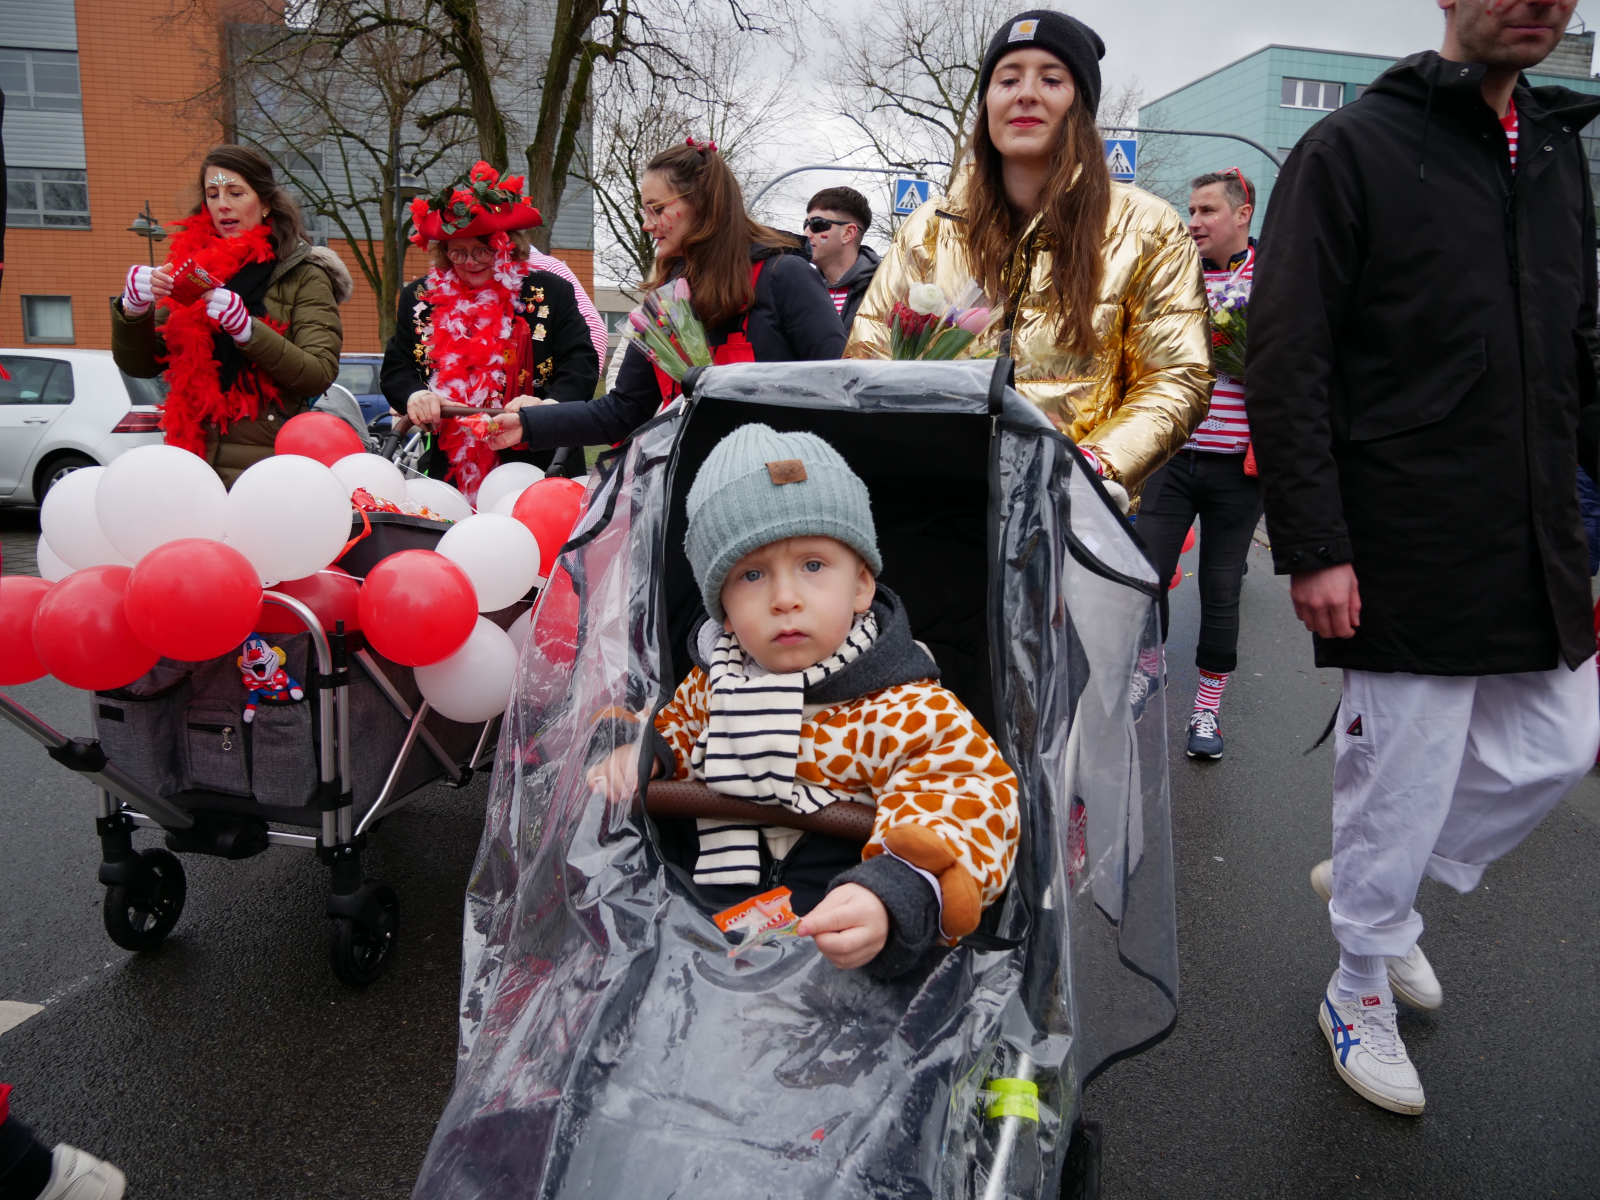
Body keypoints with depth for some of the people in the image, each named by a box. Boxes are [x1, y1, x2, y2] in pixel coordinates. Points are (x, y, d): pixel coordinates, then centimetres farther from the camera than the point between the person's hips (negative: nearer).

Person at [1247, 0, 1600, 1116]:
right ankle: (1362, 995, 25)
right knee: (1401, 777, 2)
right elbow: (1284, 365, -13)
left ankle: (1373, 884, 36)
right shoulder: (1351, 151, -6)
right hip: (1406, 553, -7)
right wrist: (1313, 548, -19)